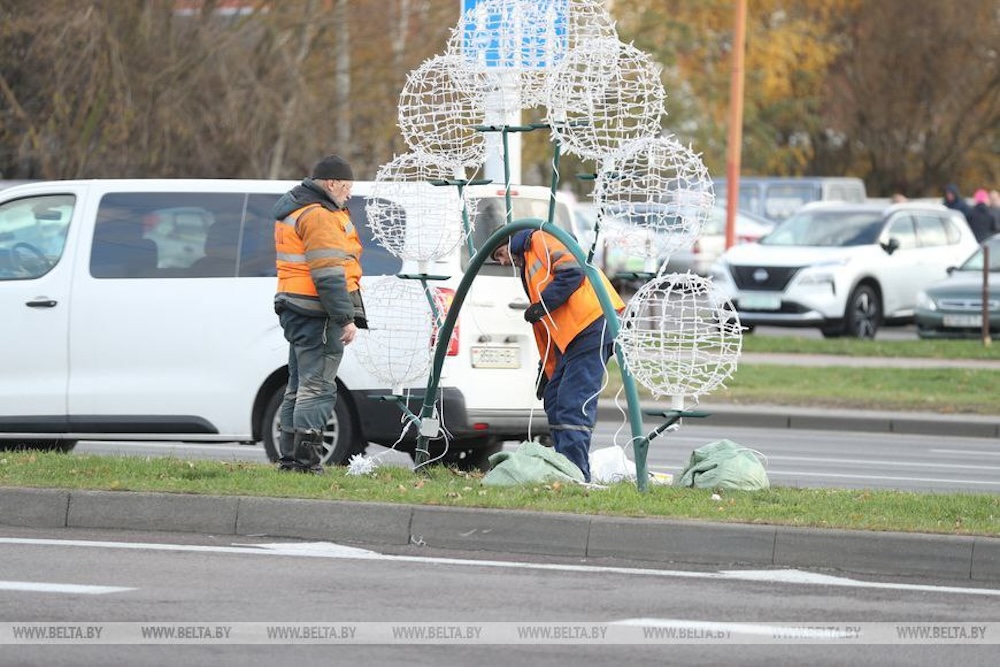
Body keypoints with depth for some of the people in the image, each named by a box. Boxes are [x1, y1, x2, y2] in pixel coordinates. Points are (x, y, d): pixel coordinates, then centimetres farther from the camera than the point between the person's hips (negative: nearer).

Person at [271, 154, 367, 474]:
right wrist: (346, 318, -20)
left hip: (294, 310, 10)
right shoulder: (319, 216, -15)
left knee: (300, 385, 15)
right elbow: (329, 275, -21)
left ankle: (288, 457, 19)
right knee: (318, 387, -8)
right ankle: (305, 459, -11)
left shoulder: (293, 210, 20)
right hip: (318, 314, -10)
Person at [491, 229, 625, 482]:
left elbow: (573, 271, -14)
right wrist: (546, 371, 26)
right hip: (571, 337, 10)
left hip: (592, 324, -10)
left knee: (573, 404, -14)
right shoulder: (529, 267, 32)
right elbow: (547, 328, 31)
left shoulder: (540, 241, 5)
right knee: (554, 400, 11)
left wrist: (542, 305, -11)